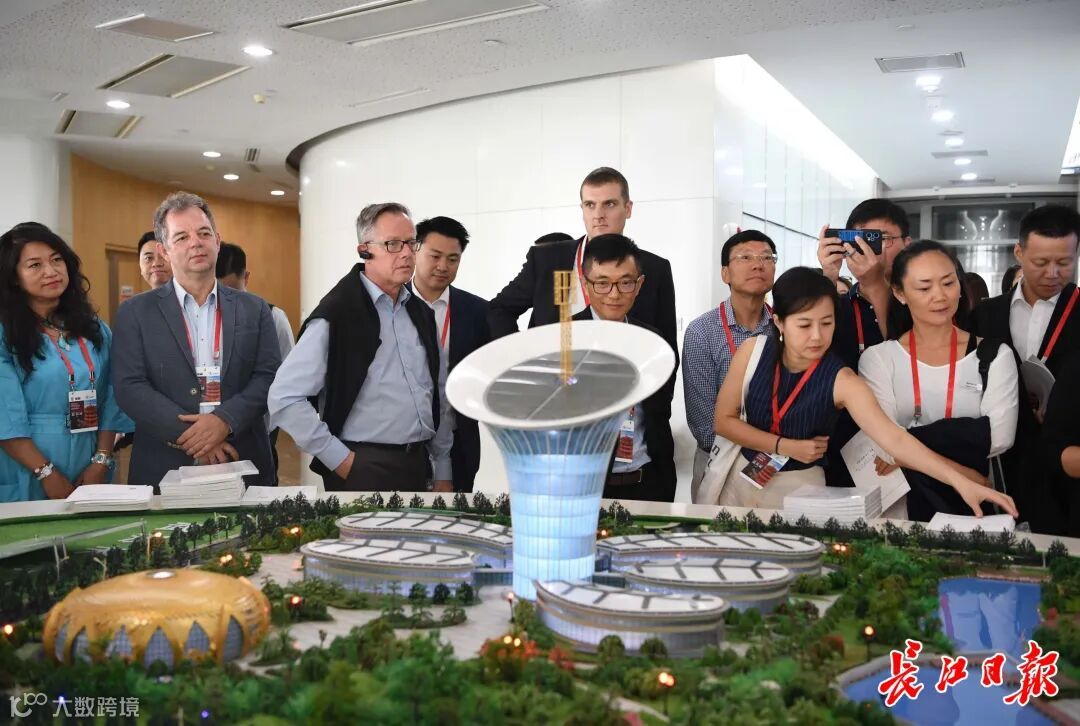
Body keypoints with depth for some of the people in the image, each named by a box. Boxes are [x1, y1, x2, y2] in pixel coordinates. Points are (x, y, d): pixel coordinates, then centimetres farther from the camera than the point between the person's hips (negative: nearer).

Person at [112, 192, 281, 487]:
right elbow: (129, 386, -5)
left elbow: (270, 376, 0)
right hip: (165, 470, -1)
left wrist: (225, 419, -16)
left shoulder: (254, 309, 8)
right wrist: (188, 434, -16)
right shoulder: (135, 313, 3)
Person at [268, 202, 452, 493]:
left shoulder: (422, 313, 9)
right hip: (364, 469, -6)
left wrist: (444, 474, 12)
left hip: (419, 466, 6)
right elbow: (284, 398, -16)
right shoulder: (337, 314, -12)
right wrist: (340, 459, -14)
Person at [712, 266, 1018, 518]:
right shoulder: (754, 352, -13)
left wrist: (961, 482, -43)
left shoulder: (842, 380, -20)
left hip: (799, 488, -2)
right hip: (741, 477, 2)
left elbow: (894, 438, -31)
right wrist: (785, 446, -17)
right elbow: (724, 420, -7)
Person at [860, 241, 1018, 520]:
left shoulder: (995, 355, 6)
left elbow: (999, 437, -6)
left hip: (974, 506, -1)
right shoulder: (877, 358, 3)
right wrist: (967, 478, -14)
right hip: (901, 507, 1)